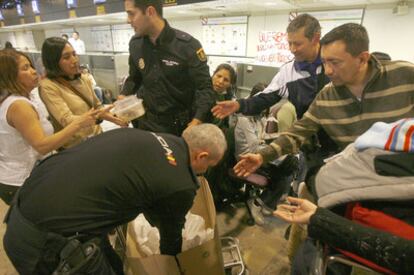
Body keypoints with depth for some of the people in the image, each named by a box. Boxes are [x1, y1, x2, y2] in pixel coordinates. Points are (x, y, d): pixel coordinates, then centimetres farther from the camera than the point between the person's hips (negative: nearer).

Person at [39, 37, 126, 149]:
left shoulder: (84, 79, 7)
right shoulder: (48, 86, -12)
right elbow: (67, 121, -21)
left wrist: (114, 116, -5)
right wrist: (99, 116, -37)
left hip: (97, 136, 6)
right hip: (75, 147, -6)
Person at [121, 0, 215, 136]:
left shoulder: (188, 45, -18)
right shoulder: (135, 44, -1)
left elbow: (205, 88, -17)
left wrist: (196, 122, -30)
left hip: (180, 125, -4)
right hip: (146, 122, 4)